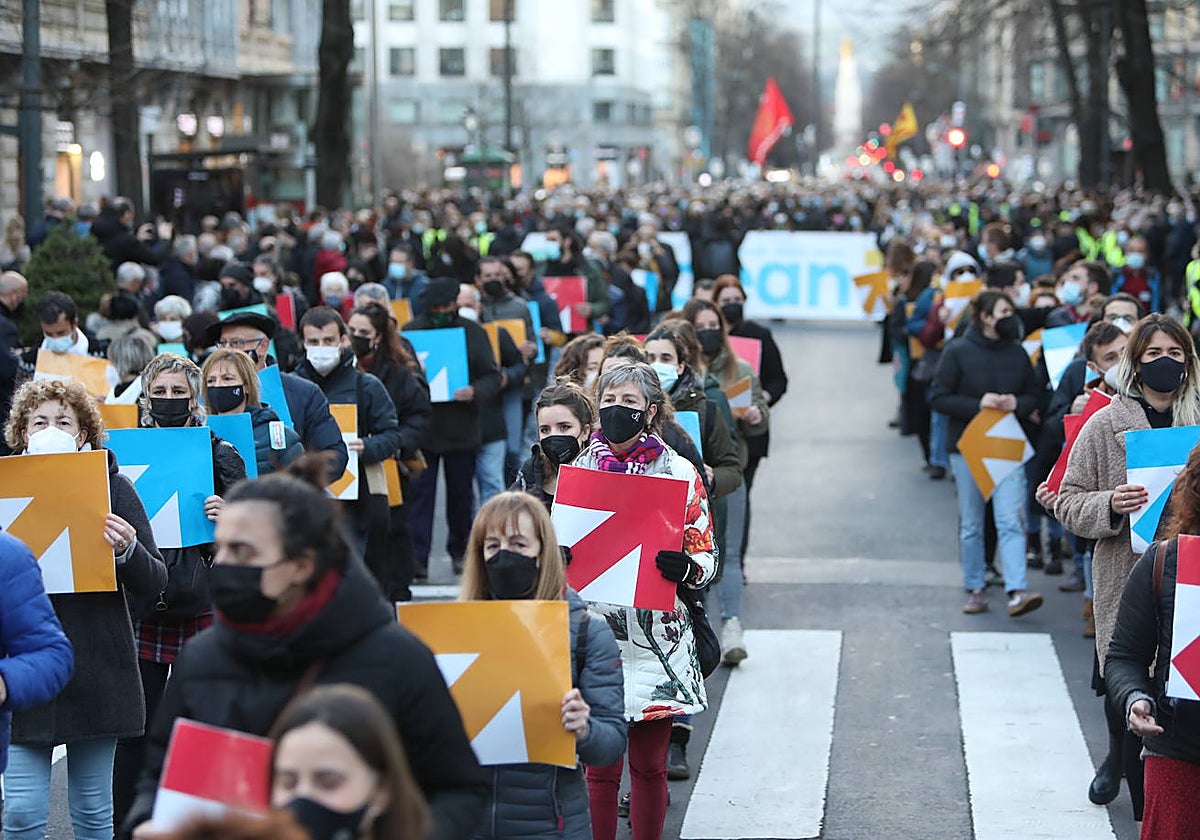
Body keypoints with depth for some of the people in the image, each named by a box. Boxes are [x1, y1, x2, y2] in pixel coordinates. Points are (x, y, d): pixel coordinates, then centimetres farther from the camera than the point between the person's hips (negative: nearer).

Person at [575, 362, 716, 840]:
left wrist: (686, 568, -19)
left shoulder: (680, 473, 2)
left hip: (657, 635, 0)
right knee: (599, 765, 1)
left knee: (649, 765, 6)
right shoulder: (576, 468, 6)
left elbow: (706, 556, 4)